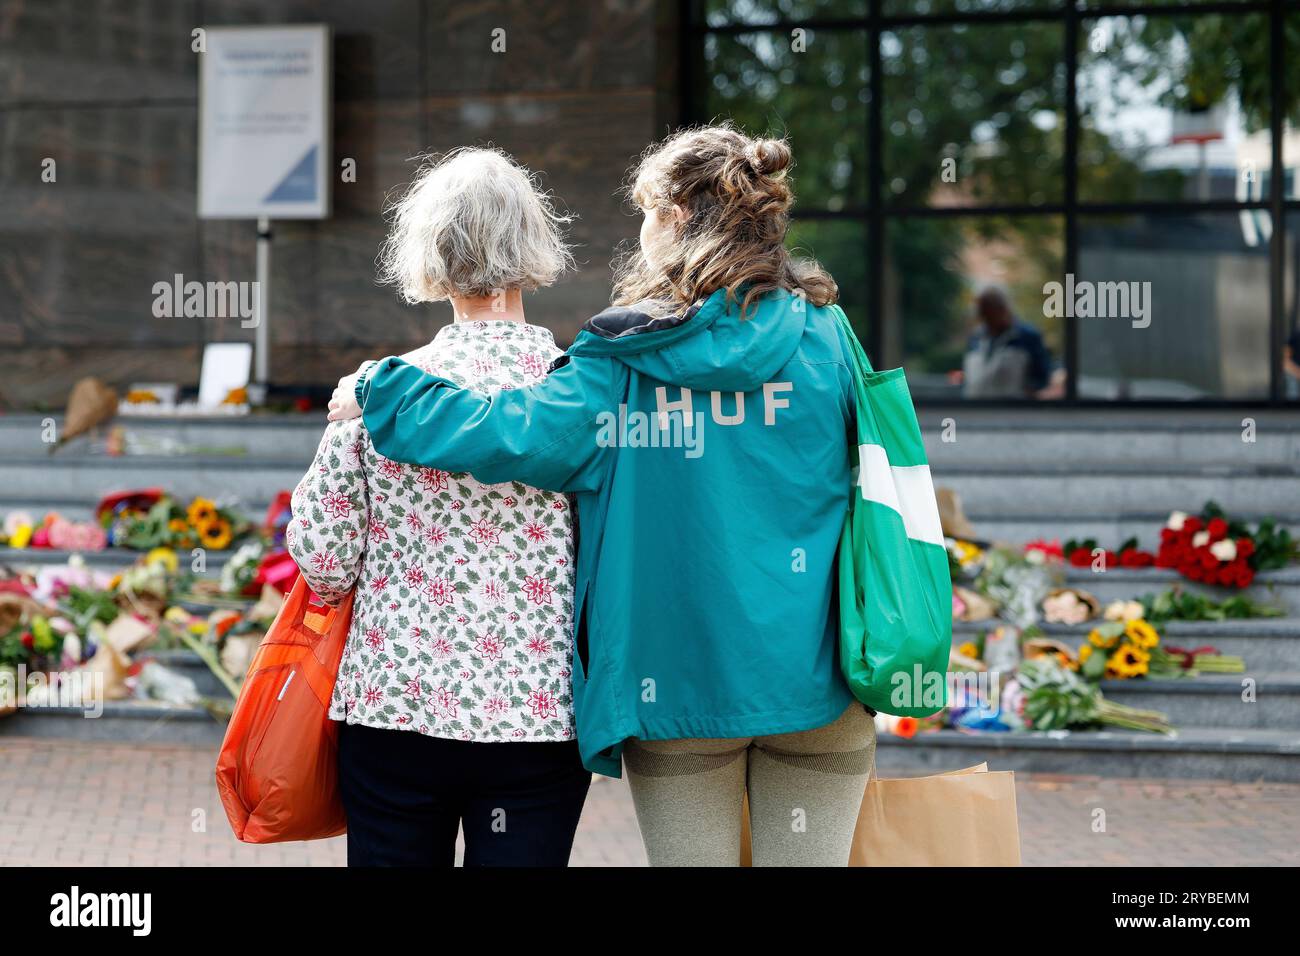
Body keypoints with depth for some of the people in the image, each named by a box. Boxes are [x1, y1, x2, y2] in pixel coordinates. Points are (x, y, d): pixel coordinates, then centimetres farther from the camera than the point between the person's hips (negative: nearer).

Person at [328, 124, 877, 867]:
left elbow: (520, 434, -11)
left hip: (674, 680, 0)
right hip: (812, 680, 0)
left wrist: (381, 394, 3)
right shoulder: (822, 338, -1)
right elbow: (873, 496, 3)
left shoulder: (620, 359, -4)